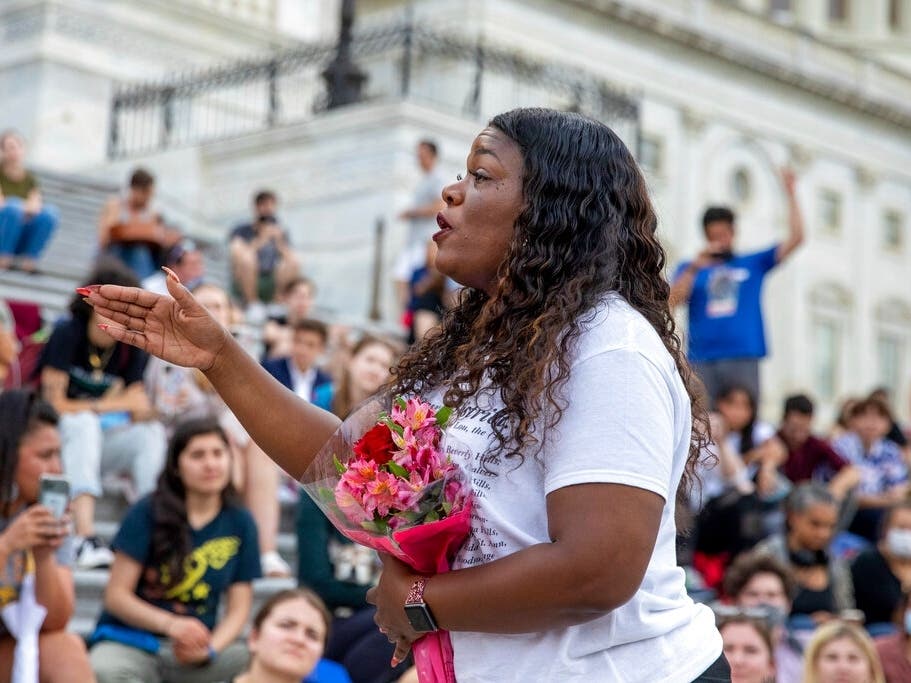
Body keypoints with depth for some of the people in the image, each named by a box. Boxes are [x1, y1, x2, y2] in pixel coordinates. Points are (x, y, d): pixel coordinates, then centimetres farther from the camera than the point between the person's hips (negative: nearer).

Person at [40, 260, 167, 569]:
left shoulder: (132, 347, 2)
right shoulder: (67, 333, -10)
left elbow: (139, 409, -2)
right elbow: (54, 404, -15)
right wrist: (113, 404, -14)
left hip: (98, 444, 4)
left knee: (152, 433, -20)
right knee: (84, 424, -34)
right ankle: (86, 540, -47)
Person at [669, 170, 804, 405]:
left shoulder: (753, 264, 18)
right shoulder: (689, 269, 17)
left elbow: (795, 238, 11)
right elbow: (672, 301, 1)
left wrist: (790, 194, 9)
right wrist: (694, 267, -5)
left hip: (743, 360, 0)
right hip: (702, 361, 0)